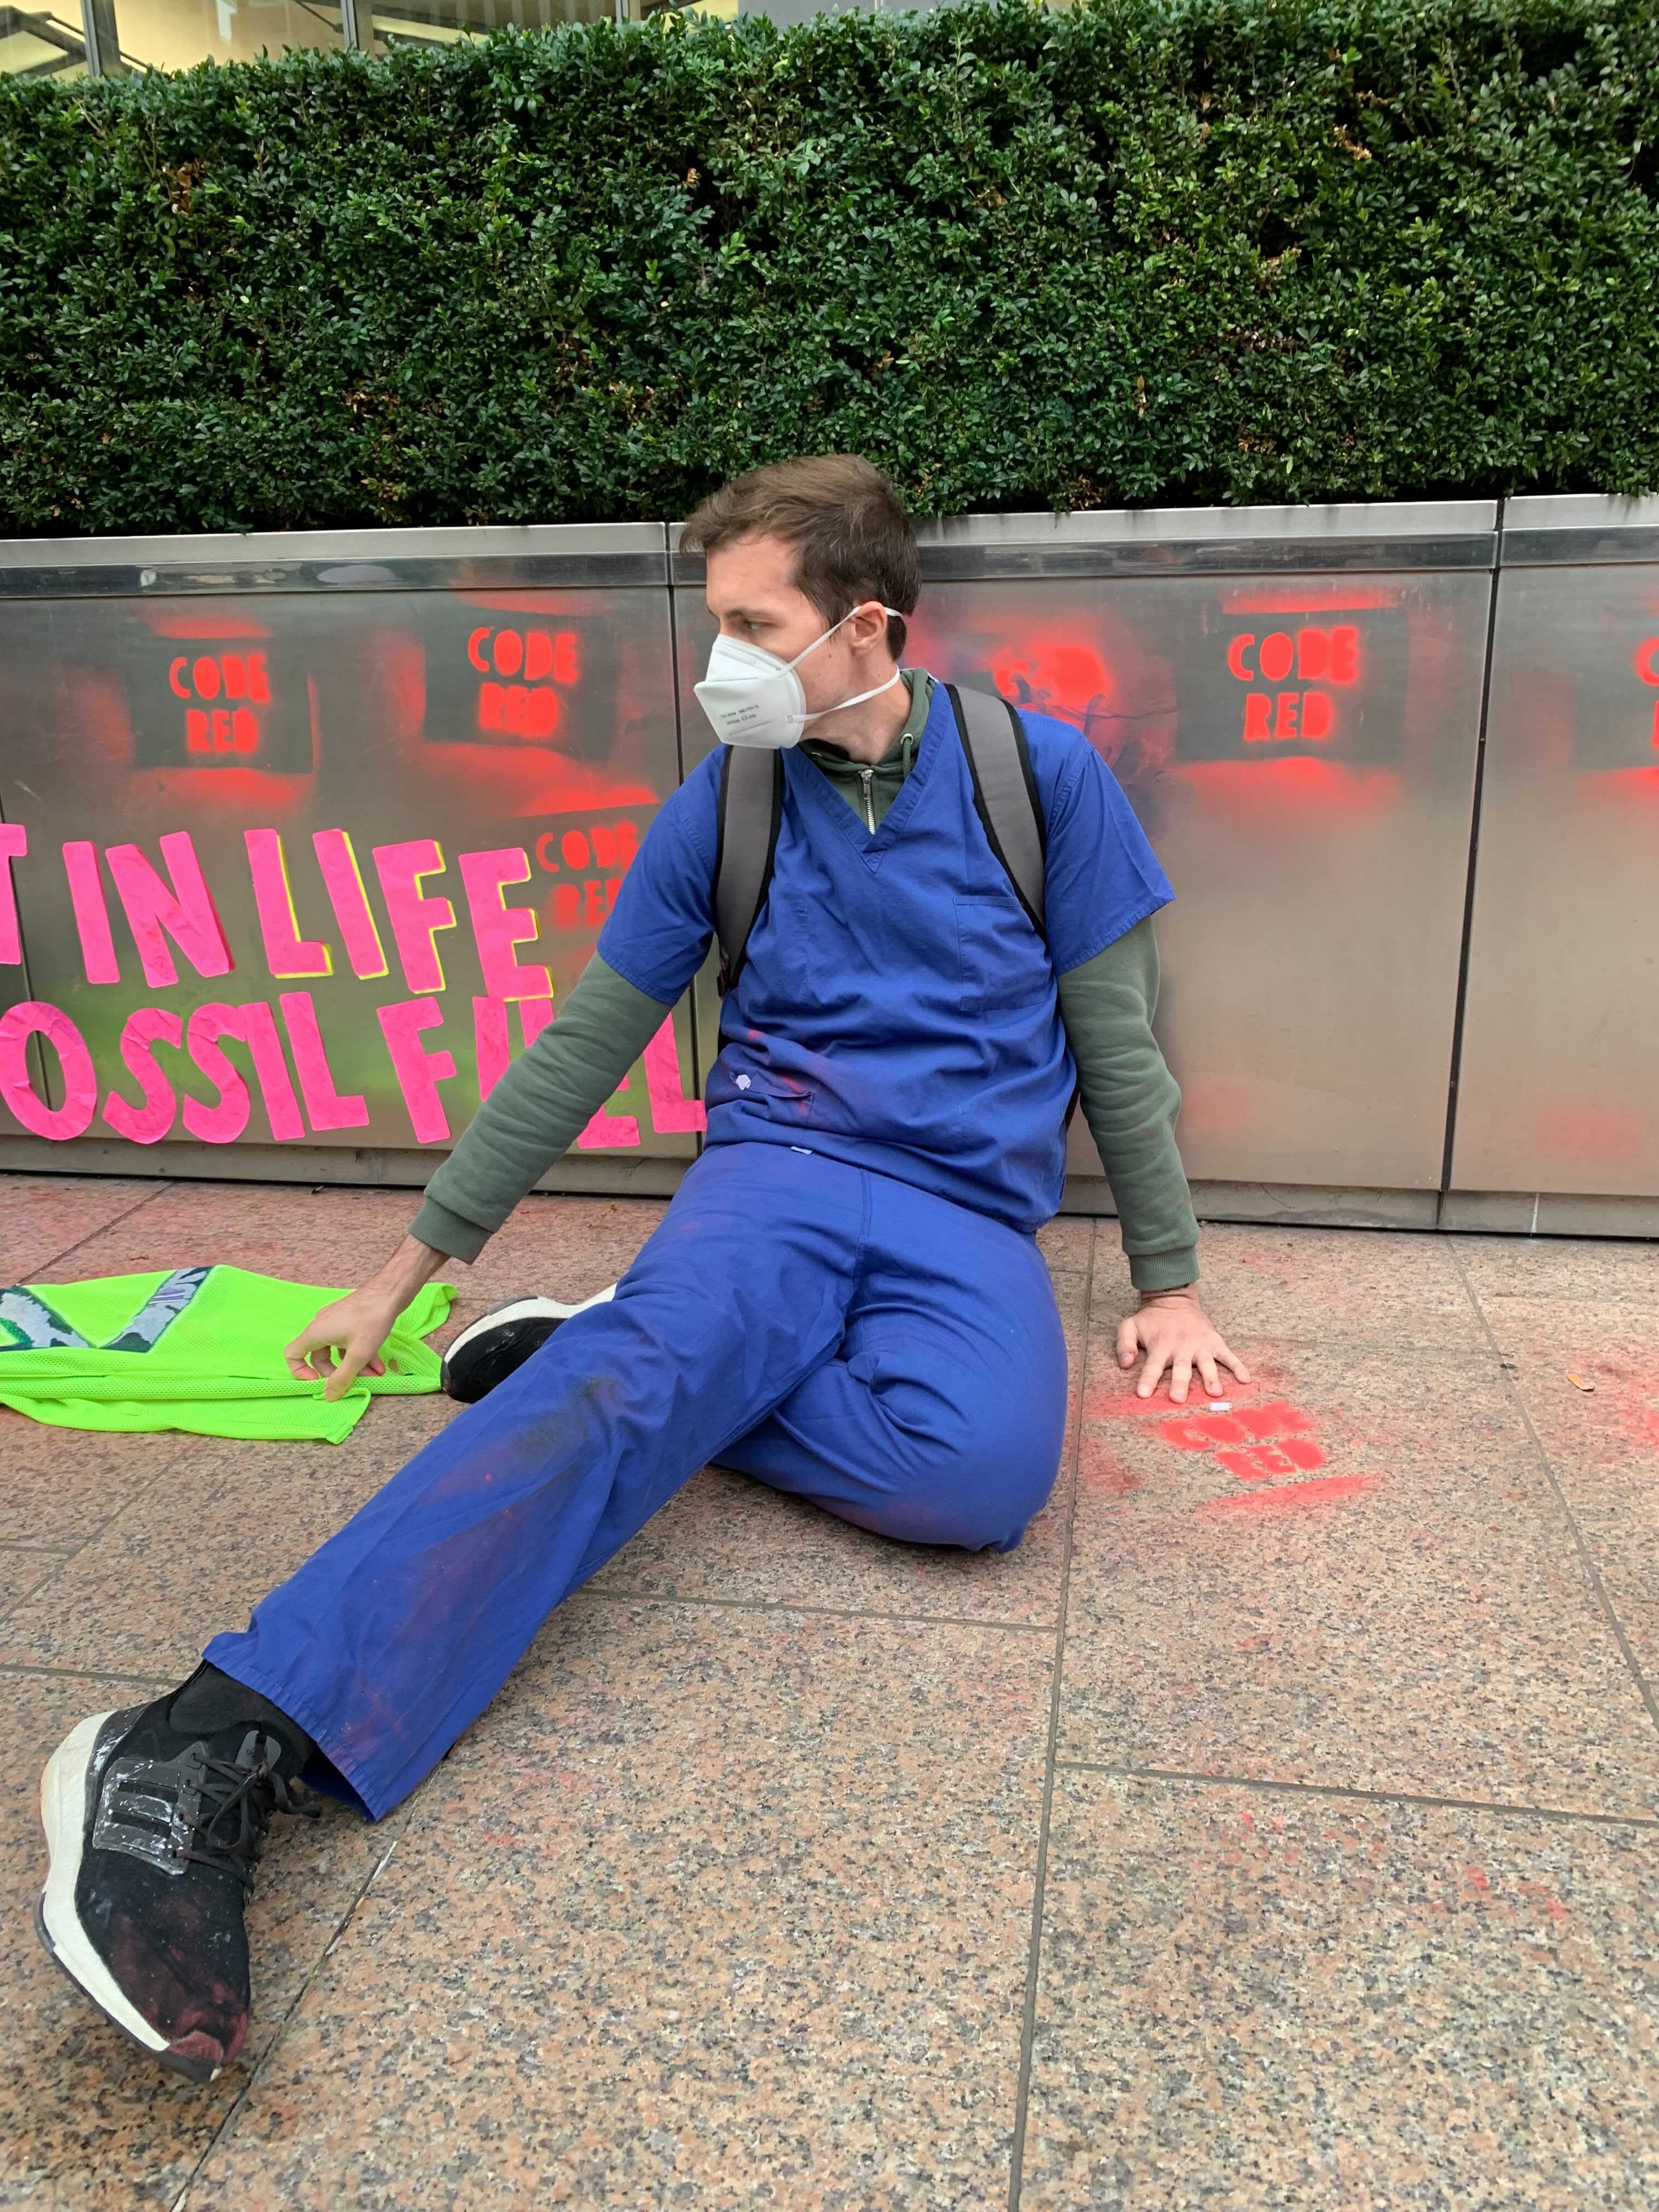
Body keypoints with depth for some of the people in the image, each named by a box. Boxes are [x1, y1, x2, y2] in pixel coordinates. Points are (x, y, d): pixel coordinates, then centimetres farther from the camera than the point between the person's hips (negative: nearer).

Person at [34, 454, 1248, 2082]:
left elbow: (1115, 1037, 8)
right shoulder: (722, 807, 5)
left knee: (985, 1468, -34)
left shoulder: (1040, 770, 2)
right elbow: (581, 1050, 9)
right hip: (779, 1173, 0)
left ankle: (605, 1352, -14)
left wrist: (1169, 1281, 9)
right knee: (660, 1361, -35)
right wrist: (409, 1265, 11)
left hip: (972, 1217, 0)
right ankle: (223, 1746, -49)